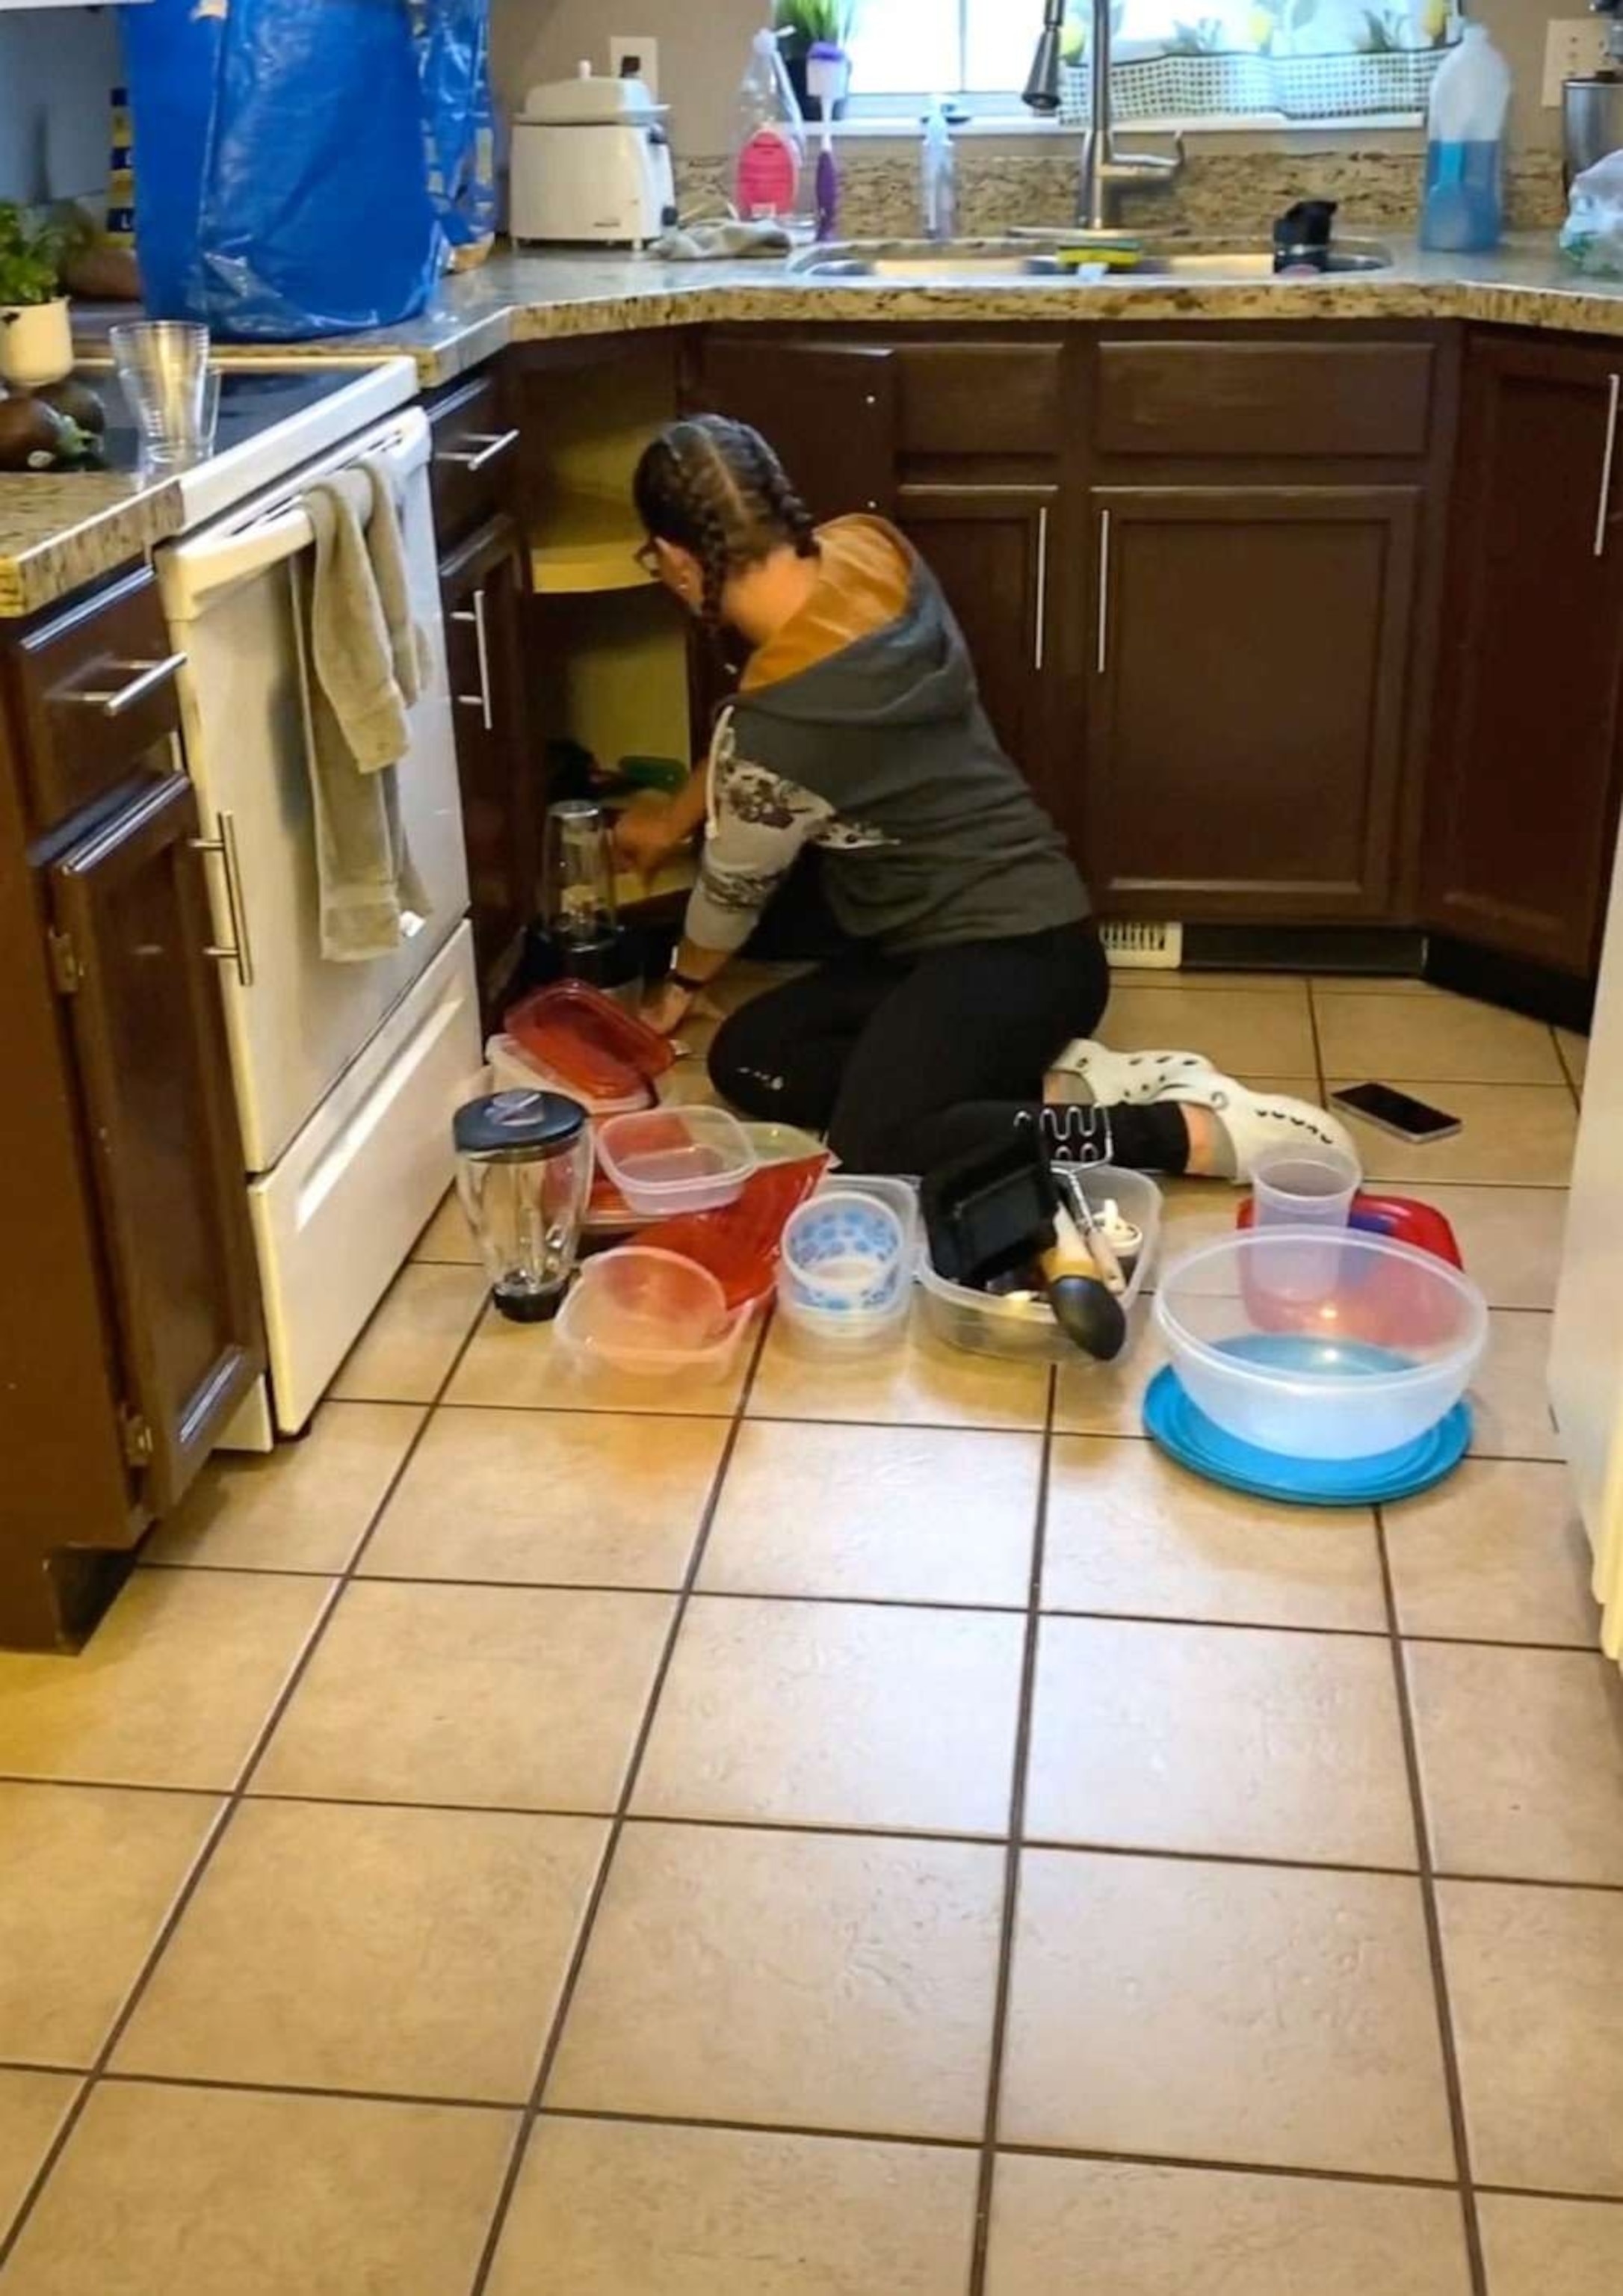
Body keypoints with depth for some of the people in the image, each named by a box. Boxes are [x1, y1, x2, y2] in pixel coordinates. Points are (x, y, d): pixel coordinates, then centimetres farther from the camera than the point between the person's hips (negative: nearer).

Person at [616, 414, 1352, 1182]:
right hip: (1006, 921, 10)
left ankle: (1203, 1127, -20)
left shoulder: (781, 722, -24)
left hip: (1017, 952, -10)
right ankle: (1052, 1080, 0)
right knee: (746, 1058, 5)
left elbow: (735, 887, -3)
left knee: (877, 1152, -30)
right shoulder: (865, 552, -3)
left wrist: (682, 981, 18)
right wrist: (675, 819, 31)